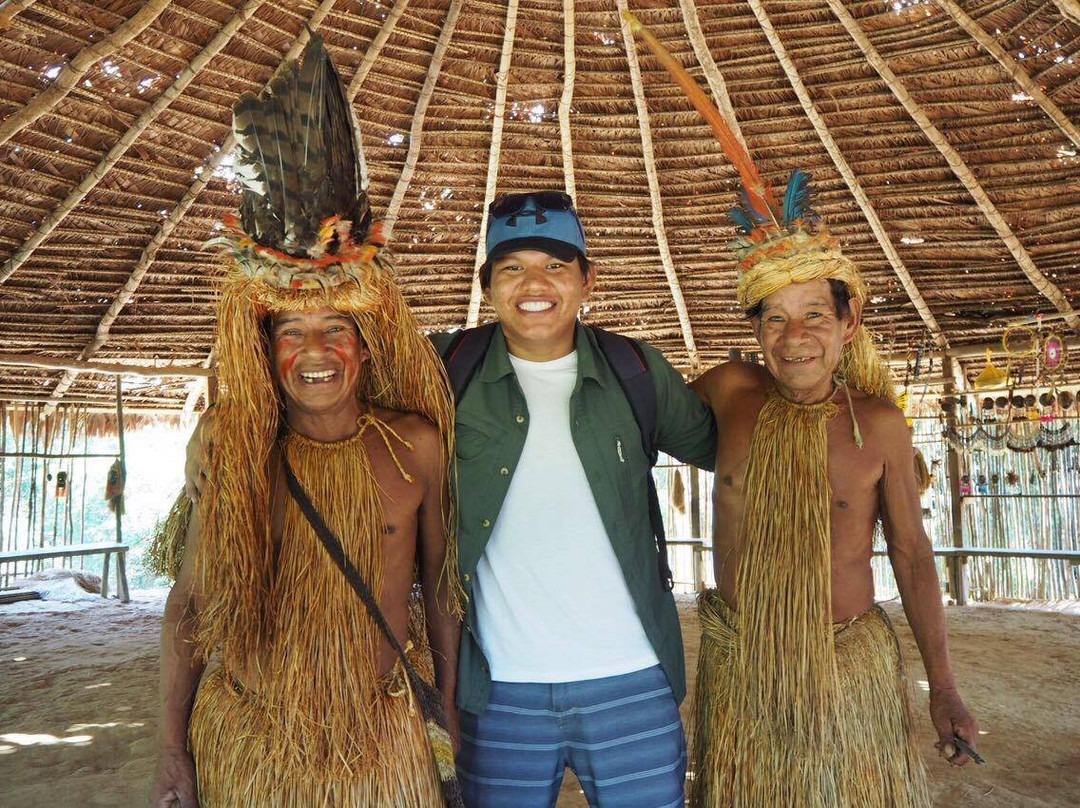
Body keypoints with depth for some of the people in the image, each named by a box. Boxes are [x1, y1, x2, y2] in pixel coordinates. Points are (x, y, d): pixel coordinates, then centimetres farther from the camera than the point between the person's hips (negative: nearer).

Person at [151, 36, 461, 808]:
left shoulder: (417, 446, -9)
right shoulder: (234, 457, -6)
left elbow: (441, 586, 0)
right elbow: (189, 604, 0)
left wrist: (448, 717, 5)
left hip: (383, 737, 0)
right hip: (247, 743, 1)